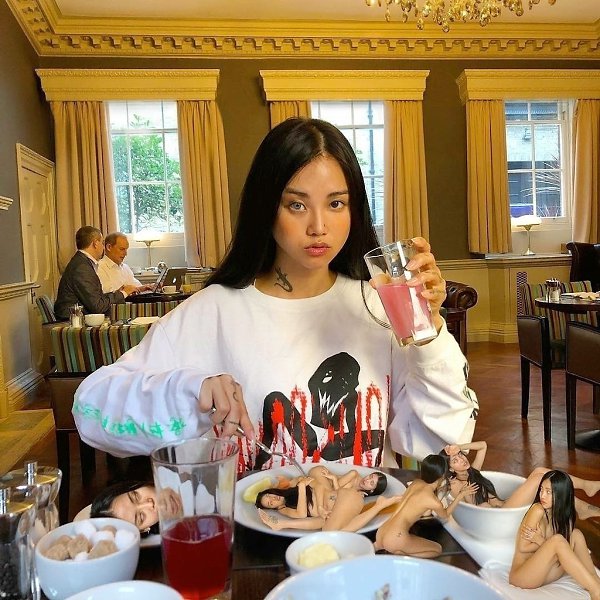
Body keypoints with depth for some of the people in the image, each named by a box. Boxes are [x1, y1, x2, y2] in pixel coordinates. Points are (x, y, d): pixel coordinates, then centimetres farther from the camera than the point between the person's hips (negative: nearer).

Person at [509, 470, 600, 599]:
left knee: (576, 535, -7)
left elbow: (560, 549, -7)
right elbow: (522, 547, -13)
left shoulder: (564, 516, 3)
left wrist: (540, 541, -21)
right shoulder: (537, 510, -14)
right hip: (520, 577, -6)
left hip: (542, 574, 6)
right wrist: (548, 542, -6)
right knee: (557, 540, -29)